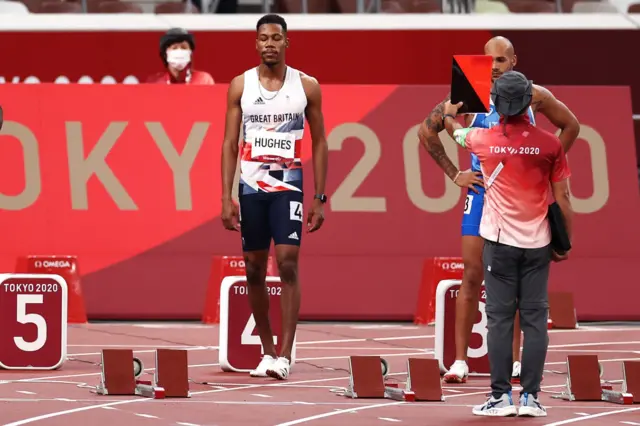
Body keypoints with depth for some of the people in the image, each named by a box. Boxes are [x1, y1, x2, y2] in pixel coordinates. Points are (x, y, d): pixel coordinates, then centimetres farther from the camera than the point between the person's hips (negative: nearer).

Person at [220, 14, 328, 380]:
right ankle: (268, 352, 19)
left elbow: (320, 142, 5)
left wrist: (320, 198, 0)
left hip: (288, 186, -2)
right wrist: (226, 198, -3)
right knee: (255, 269, 6)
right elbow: (230, 144, 4)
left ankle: (285, 355, -15)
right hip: (251, 186, 2)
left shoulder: (306, 86, 0)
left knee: (288, 264, -14)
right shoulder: (241, 85, 3)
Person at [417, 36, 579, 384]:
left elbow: (571, 126, 15)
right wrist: (454, 175, 0)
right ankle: (460, 360, -4)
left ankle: (515, 360, 12)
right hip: (481, 194, -1)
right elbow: (427, 131, 4)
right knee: (472, 275, -6)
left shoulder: (534, 97, 0)